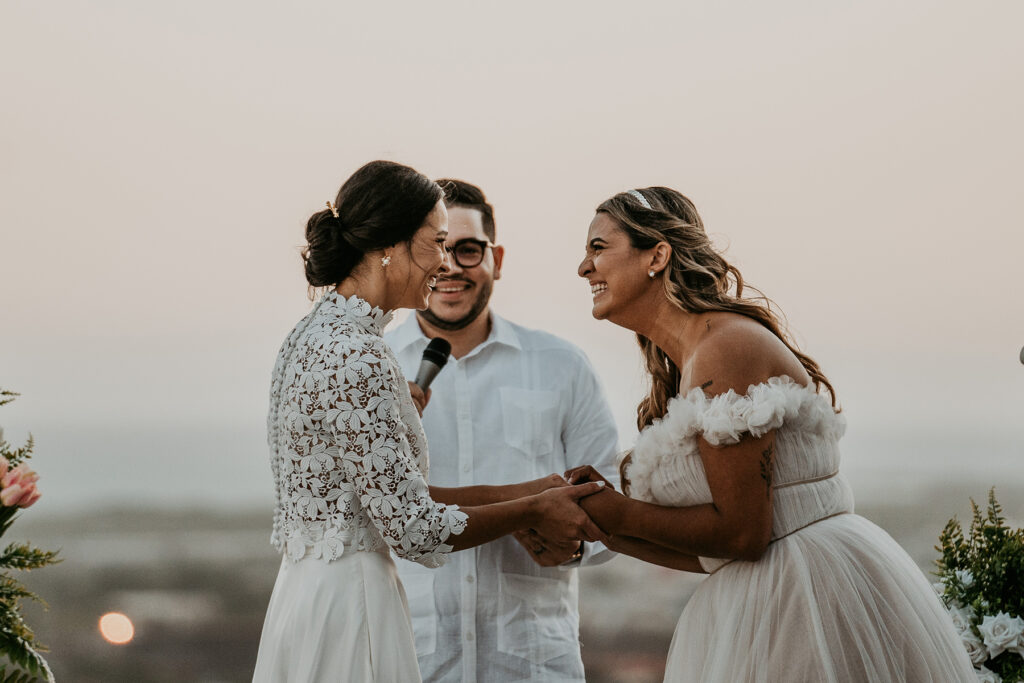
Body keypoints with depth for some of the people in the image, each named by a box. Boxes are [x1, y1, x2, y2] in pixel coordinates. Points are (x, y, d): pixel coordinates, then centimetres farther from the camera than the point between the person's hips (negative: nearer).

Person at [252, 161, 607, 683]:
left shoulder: (313, 336, 10)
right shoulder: (357, 358, -19)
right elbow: (413, 529, -17)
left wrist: (519, 494, 13)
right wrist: (534, 512, -4)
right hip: (350, 597, -9)